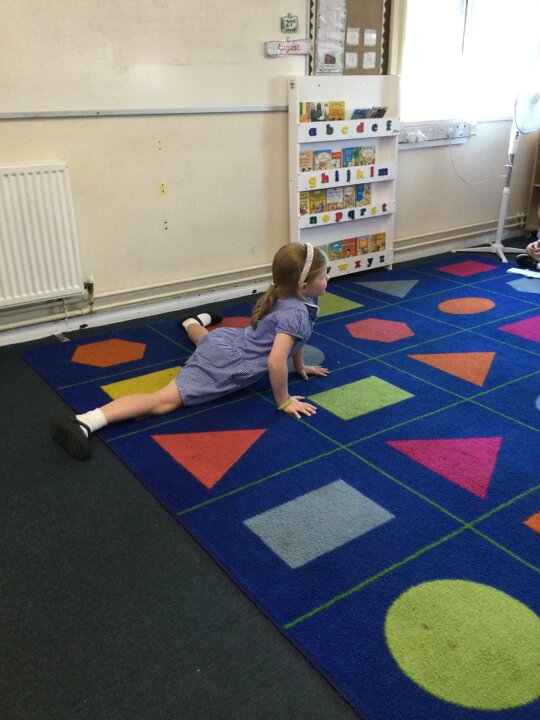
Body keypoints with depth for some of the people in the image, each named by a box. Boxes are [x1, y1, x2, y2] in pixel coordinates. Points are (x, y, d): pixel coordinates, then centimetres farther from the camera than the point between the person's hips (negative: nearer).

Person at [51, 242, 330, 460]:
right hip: (226, 365, -10)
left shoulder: (296, 296, 3)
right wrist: (283, 401, -20)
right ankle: (83, 423, -34)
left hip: (228, 340, 10)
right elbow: (275, 362, -34)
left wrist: (301, 367, 29)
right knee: (164, 401, -21)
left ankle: (194, 322, 79)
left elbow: (294, 336, 23)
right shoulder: (296, 313, -25)